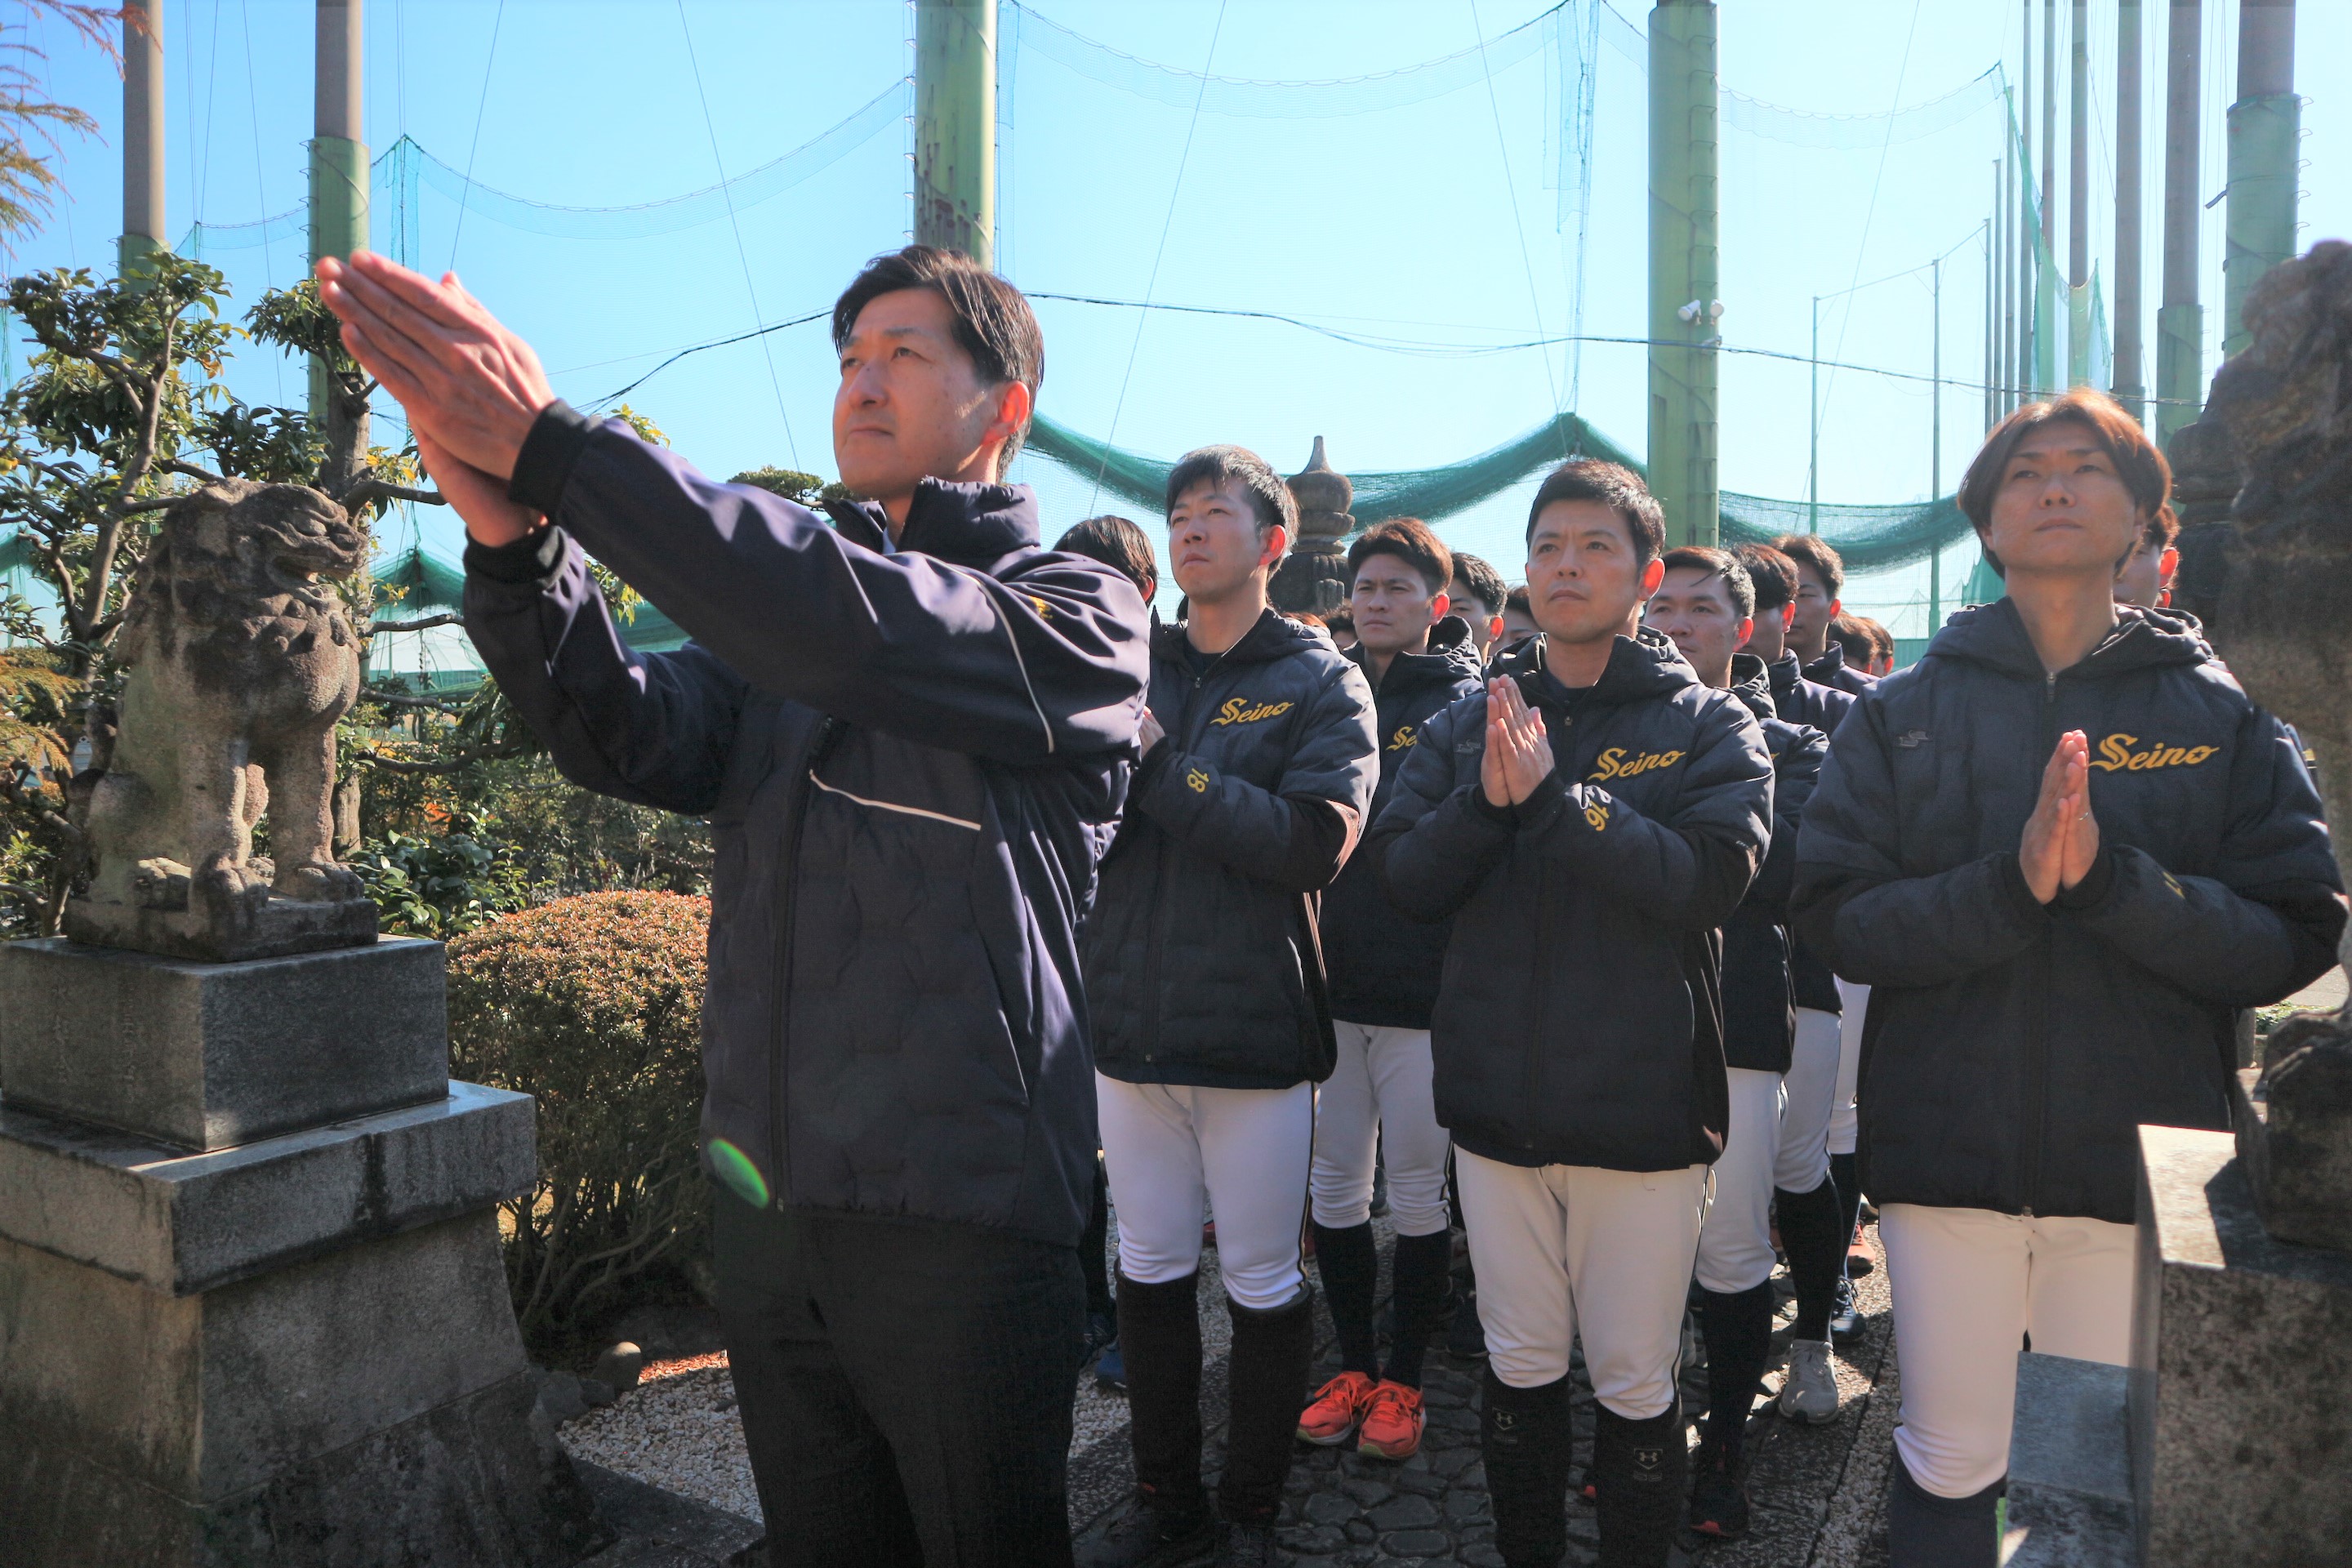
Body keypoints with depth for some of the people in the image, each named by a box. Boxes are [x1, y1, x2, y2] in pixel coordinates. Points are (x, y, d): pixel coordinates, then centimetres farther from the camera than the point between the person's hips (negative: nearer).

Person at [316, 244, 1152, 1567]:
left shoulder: (1080, 616, -7)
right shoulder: (784, 623, 11)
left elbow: (864, 627, -24)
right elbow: (630, 735, -4)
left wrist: (550, 446, -25)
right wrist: (513, 536, -21)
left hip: (962, 1220, -5)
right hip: (764, 1206, 6)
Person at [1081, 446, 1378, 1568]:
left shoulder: (1321, 684, -1)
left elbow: (1315, 842, -18)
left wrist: (1160, 764, -17)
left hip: (1255, 1028, -3)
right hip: (1130, 1021, 4)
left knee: (1262, 1282, 9)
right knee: (1150, 1267, 14)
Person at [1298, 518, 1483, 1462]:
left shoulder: (1465, 702, -2)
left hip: (1421, 986, -4)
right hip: (1328, 977, 4)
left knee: (1416, 1191, 7)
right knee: (1334, 1185, 11)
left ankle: (1404, 1379, 24)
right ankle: (1354, 1366, 28)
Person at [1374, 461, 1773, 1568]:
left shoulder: (1707, 726, -2)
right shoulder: (1472, 721, 6)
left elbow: (1711, 878, -18)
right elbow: (1405, 876, -3)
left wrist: (1555, 793, -23)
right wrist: (1487, 798, -20)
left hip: (1643, 1103, -2)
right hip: (1497, 1099, 3)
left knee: (1635, 1383, 10)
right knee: (1520, 1368, 17)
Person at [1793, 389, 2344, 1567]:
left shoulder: (2223, 713, 3)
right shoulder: (1905, 712, 3)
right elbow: (1840, 920, -7)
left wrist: (2111, 878, -20)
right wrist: (2010, 885, -22)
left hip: (2140, 1154, 1)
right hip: (1949, 1147, 0)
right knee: (1948, 1469, 10)